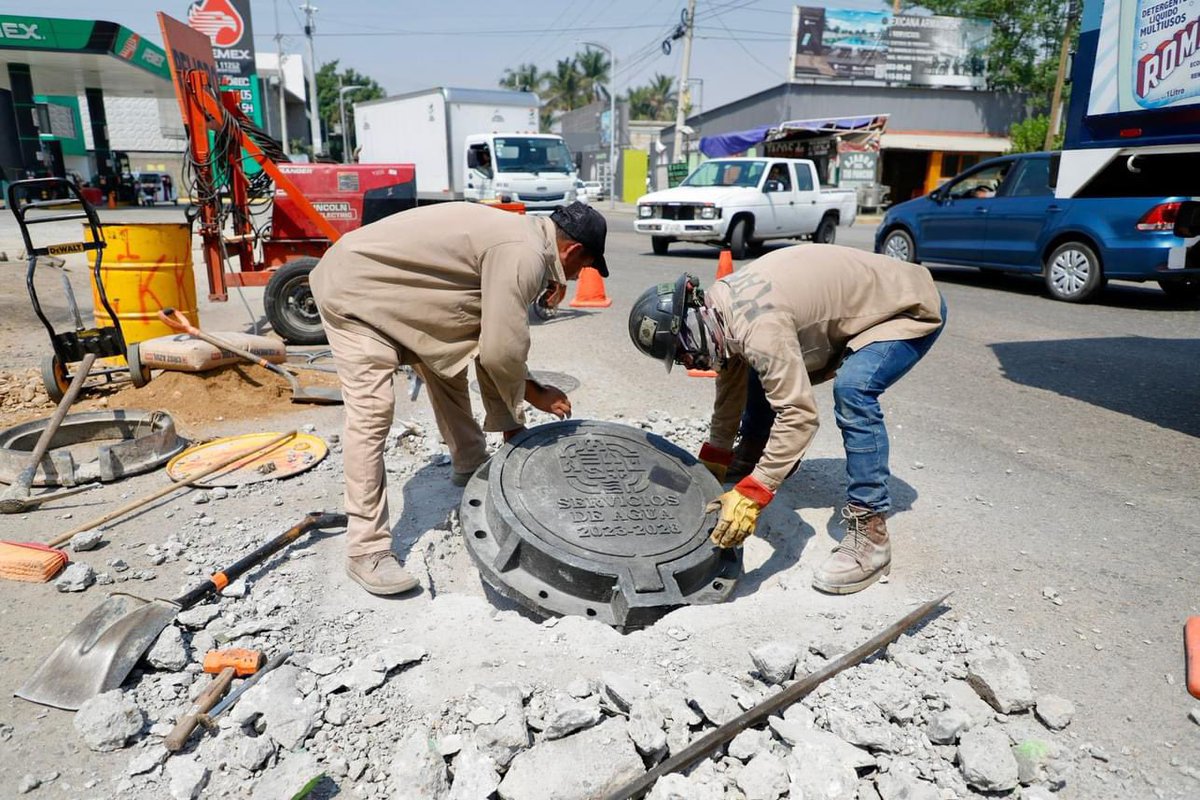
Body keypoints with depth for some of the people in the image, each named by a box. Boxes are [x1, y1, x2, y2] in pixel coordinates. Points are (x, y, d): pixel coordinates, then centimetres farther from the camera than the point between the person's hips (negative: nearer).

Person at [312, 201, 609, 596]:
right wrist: (533, 395, -4)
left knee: (448, 360, 19)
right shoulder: (523, 254, -23)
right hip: (354, 289, -10)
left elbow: (492, 341, 12)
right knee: (372, 413, -15)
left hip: (388, 284, 10)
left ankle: (470, 467, 38)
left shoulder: (517, 238, 8)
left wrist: (509, 419, 13)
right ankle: (367, 551, -9)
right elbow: (502, 353, -25)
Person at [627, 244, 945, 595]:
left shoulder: (757, 327, -36)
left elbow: (800, 414, -38)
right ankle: (753, 456, 34)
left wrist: (751, 494, -35)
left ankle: (869, 535, -23)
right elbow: (731, 383, 5)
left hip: (912, 309, -9)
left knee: (852, 391, -33)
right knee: (762, 372, 10)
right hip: (859, 300, 9)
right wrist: (713, 461, 8)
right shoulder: (718, 308, -7)